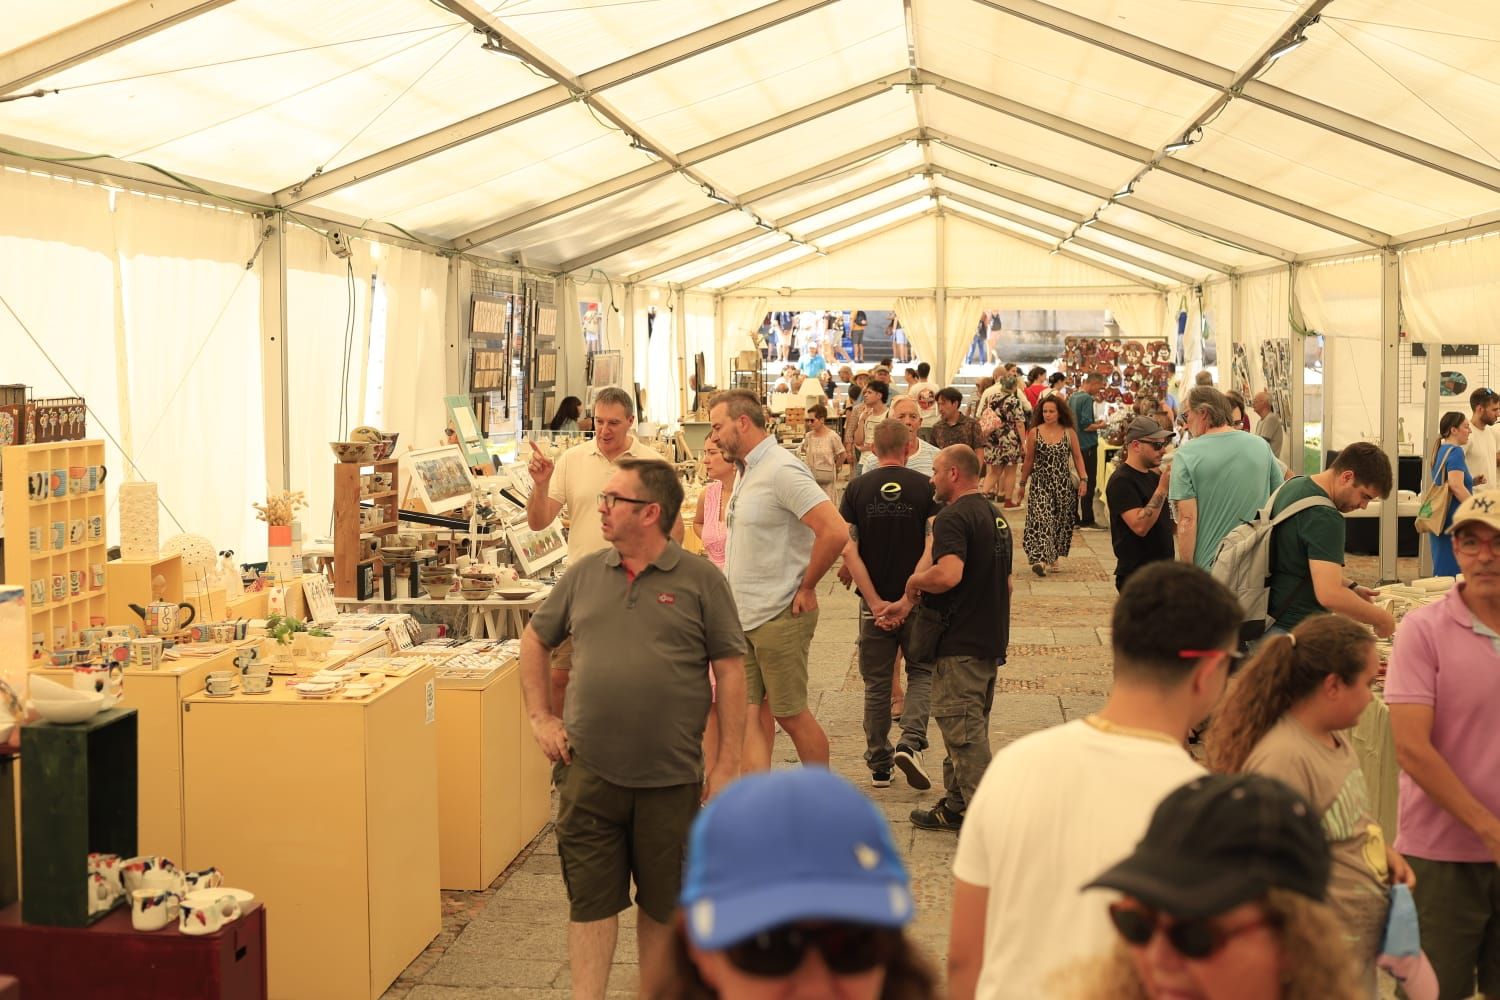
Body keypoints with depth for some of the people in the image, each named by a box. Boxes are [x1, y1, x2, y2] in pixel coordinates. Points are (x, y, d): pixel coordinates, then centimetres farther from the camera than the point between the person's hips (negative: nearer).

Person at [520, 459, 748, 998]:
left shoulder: (700, 580, -3)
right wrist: (540, 717, 9)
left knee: (663, 903, 12)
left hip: (672, 777, -2)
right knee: (591, 899, 4)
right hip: (589, 772, 2)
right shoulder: (584, 574, 6)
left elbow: (730, 671, -3)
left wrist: (727, 765, -7)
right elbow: (535, 639, 19)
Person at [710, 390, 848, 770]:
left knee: (790, 715, 4)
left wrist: (806, 587, -16)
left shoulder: (781, 470, -17)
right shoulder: (749, 471, 13)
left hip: (779, 618, -9)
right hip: (742, 618, 9)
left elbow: (835, 531, -26)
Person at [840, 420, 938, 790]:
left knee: (877, 683, 13)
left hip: (874, 603, 1)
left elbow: (848, 550, -11)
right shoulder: (925, 487, -6)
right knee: (921, 672, 15)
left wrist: (875, 601, -11)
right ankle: (911, 742, -7)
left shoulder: (857, 489, -3)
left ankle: (879, 765, 19)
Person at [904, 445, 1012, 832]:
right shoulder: (995, 517, 15)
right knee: (970, 725, 17)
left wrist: (914, 582, -13)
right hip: (991, 639, 10)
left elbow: (948, 574, -33)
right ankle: (957, 804, 25)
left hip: (960, 643, -10)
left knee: (963, 730, -5)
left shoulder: (953, 518, -17)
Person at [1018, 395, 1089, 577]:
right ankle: (1040, 558, -23)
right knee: (1041, 518, -15)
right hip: (1041, 483, -2)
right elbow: (1029, 460, 6)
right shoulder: (1034, 433, -1)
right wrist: (1023, 483, 11)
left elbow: (1077, 457, 6)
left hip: (1063, 484, 2)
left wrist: (1083, 479, -4)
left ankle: (1053, 556, 24)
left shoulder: (1069, 433, 1)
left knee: (1060, 521, 8)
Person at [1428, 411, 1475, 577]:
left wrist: (1472, 481, 20)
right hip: (1454, 519, -9)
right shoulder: (1455, 452, -12)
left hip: (1439, 518, 9)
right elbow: (1456, 486, -23)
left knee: (1441, 570, 12)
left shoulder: (1440, 451, 16)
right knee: (1453, 572, -8)